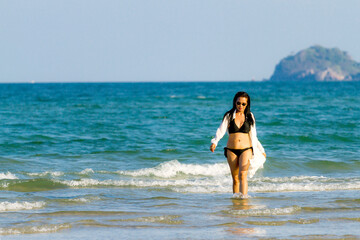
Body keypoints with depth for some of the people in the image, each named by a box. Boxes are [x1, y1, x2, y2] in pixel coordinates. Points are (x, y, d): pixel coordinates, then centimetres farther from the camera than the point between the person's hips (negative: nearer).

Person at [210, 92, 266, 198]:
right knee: (235, 178, 3)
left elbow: (253, 136, 17)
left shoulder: (249, 116, 9)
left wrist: (261, 150, 21)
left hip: (246, 150, -1)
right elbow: (221, 130, -7)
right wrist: (214, 142, -25)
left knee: (243, 174, -20)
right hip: (231, 150, 1)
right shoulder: (229, 116, 6)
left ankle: (244, 196, -30)